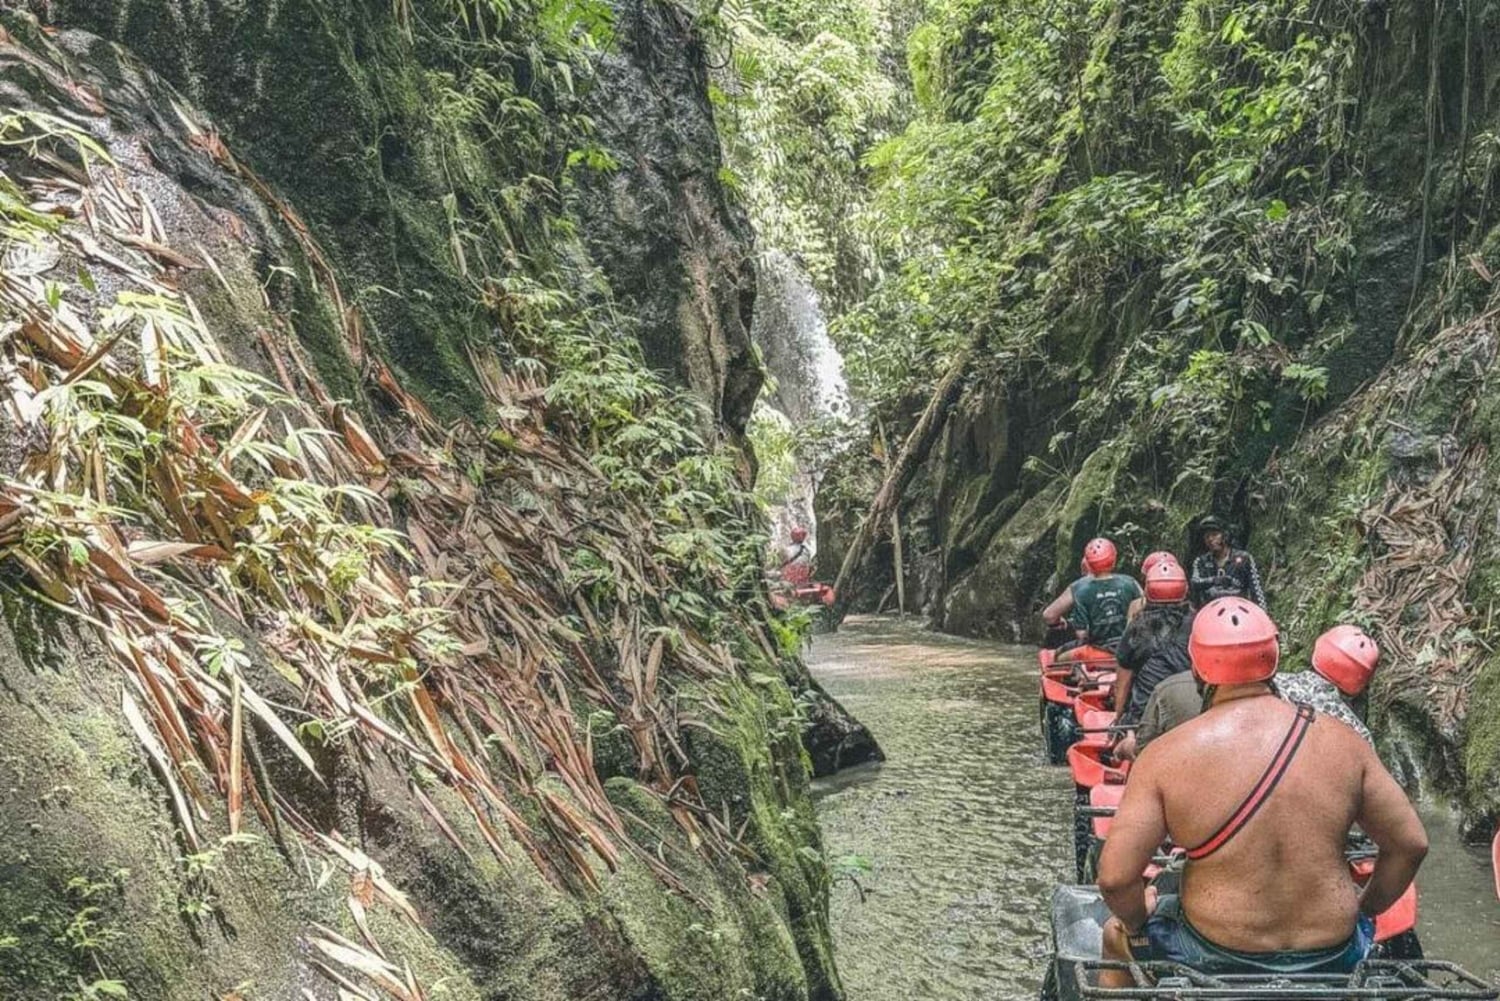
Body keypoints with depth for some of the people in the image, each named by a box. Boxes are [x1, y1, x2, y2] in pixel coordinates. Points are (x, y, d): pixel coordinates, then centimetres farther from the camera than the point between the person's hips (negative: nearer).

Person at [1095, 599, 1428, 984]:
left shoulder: (1167, 755, -14)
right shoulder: (1341, 740, -6)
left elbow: (1115, 876, -17)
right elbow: (1411, 844, 1)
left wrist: (1135, 926, 4)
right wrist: (1364, 910, 17)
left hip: (1217, 958, -3)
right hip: (1331, 959, 3)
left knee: (1116, 934, 28)